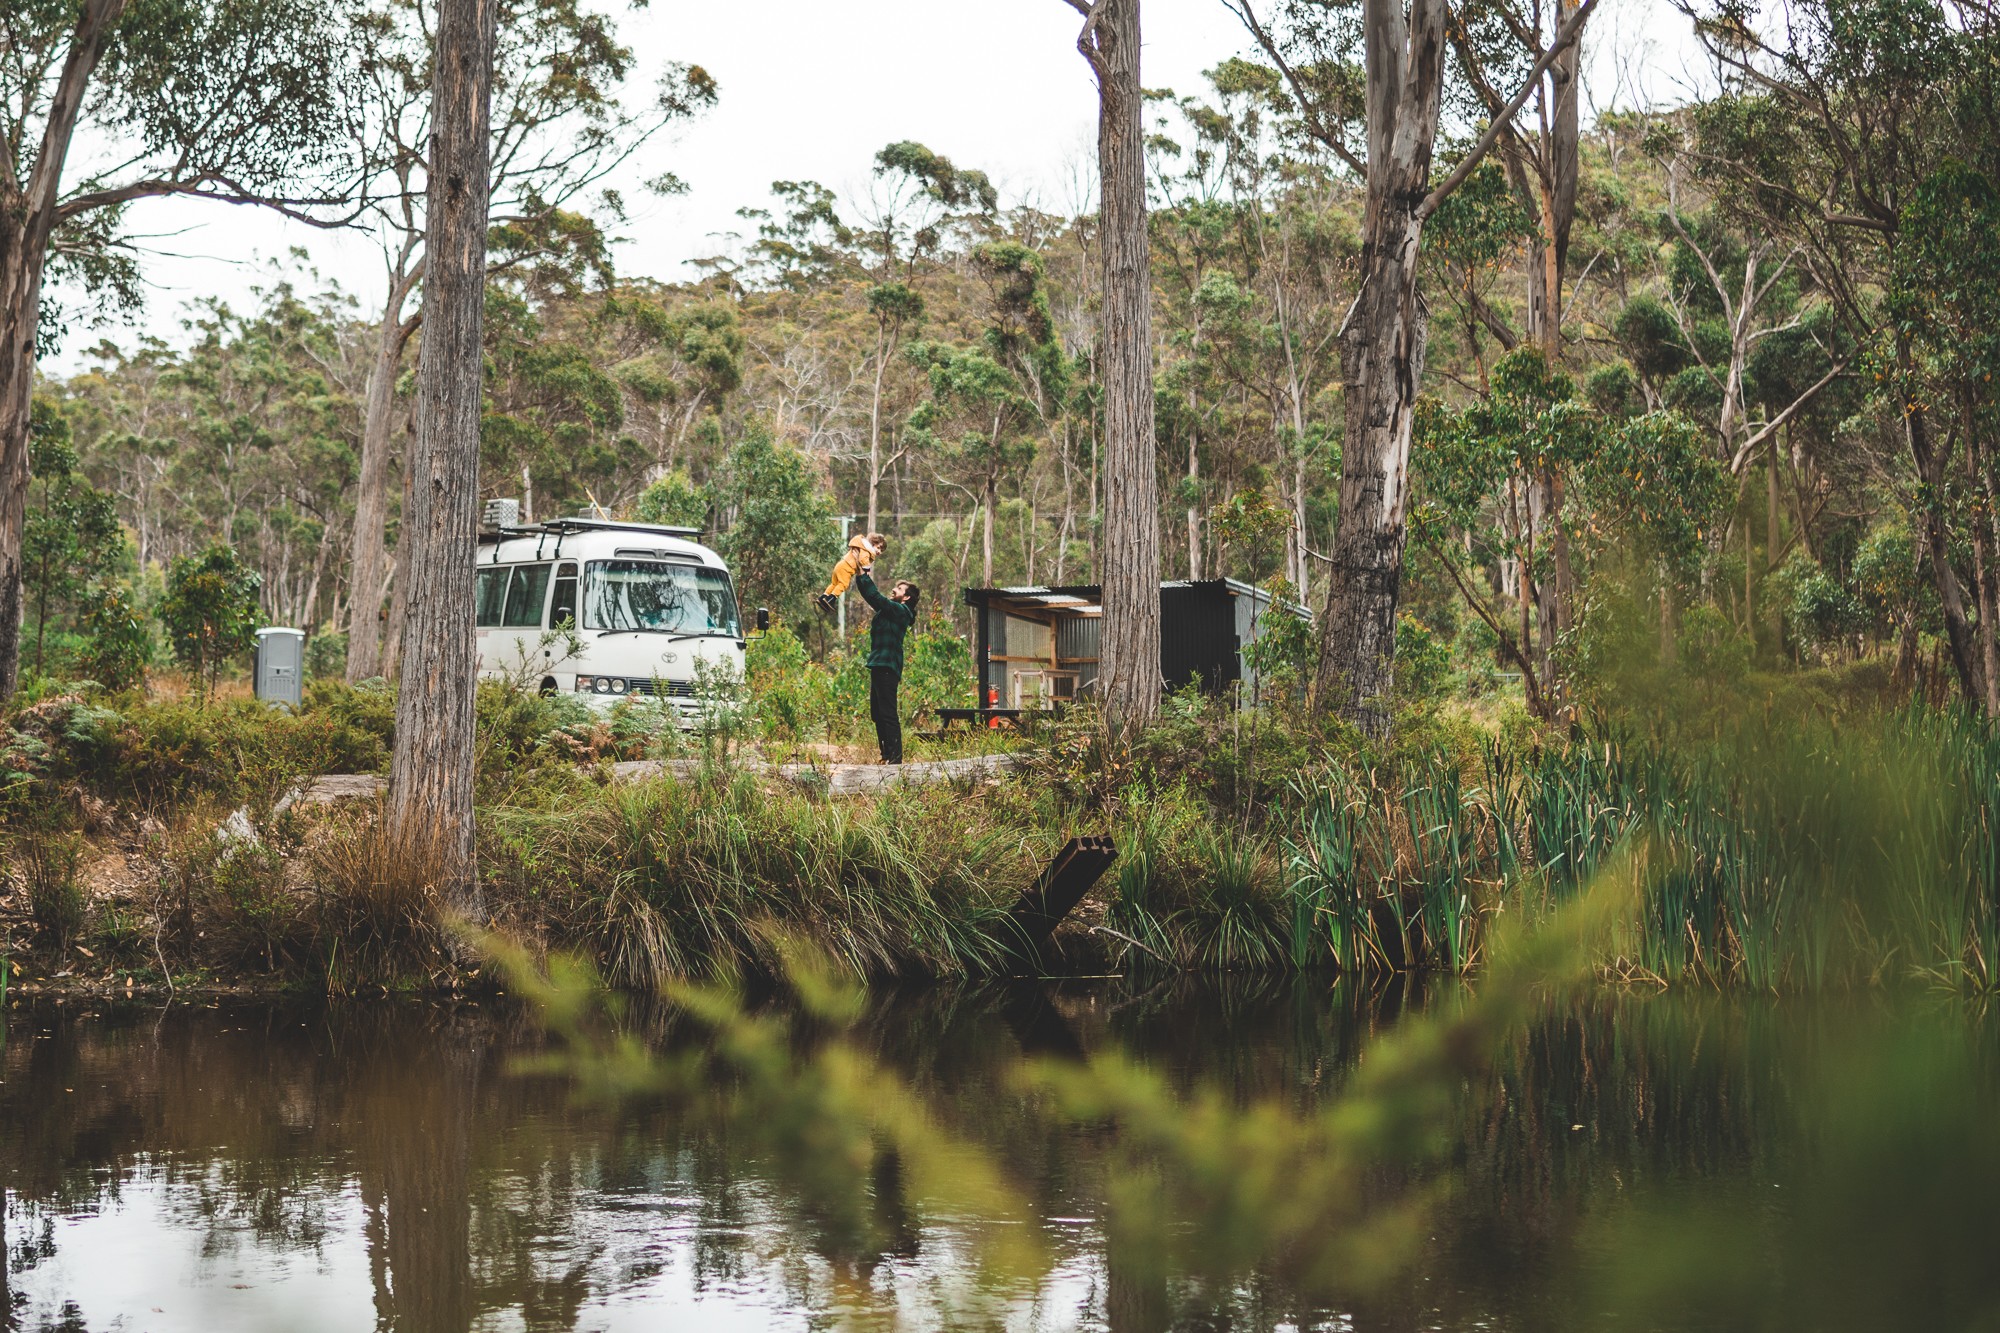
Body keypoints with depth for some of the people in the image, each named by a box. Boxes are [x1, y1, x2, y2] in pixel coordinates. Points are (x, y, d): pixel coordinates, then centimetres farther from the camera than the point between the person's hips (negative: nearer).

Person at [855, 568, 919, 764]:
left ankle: (895, 756, -11)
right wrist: (860, 574, 11)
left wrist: (863, 573, -12)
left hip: (887, 668, -10)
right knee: (877, 714, 13)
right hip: (880, 667, 10)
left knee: (888, 714, -11)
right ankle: (887, 755, 17)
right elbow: (869, 595, 21)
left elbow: (874, 596, -18)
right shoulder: (890, 609, 18)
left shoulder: (900, 611, -9)